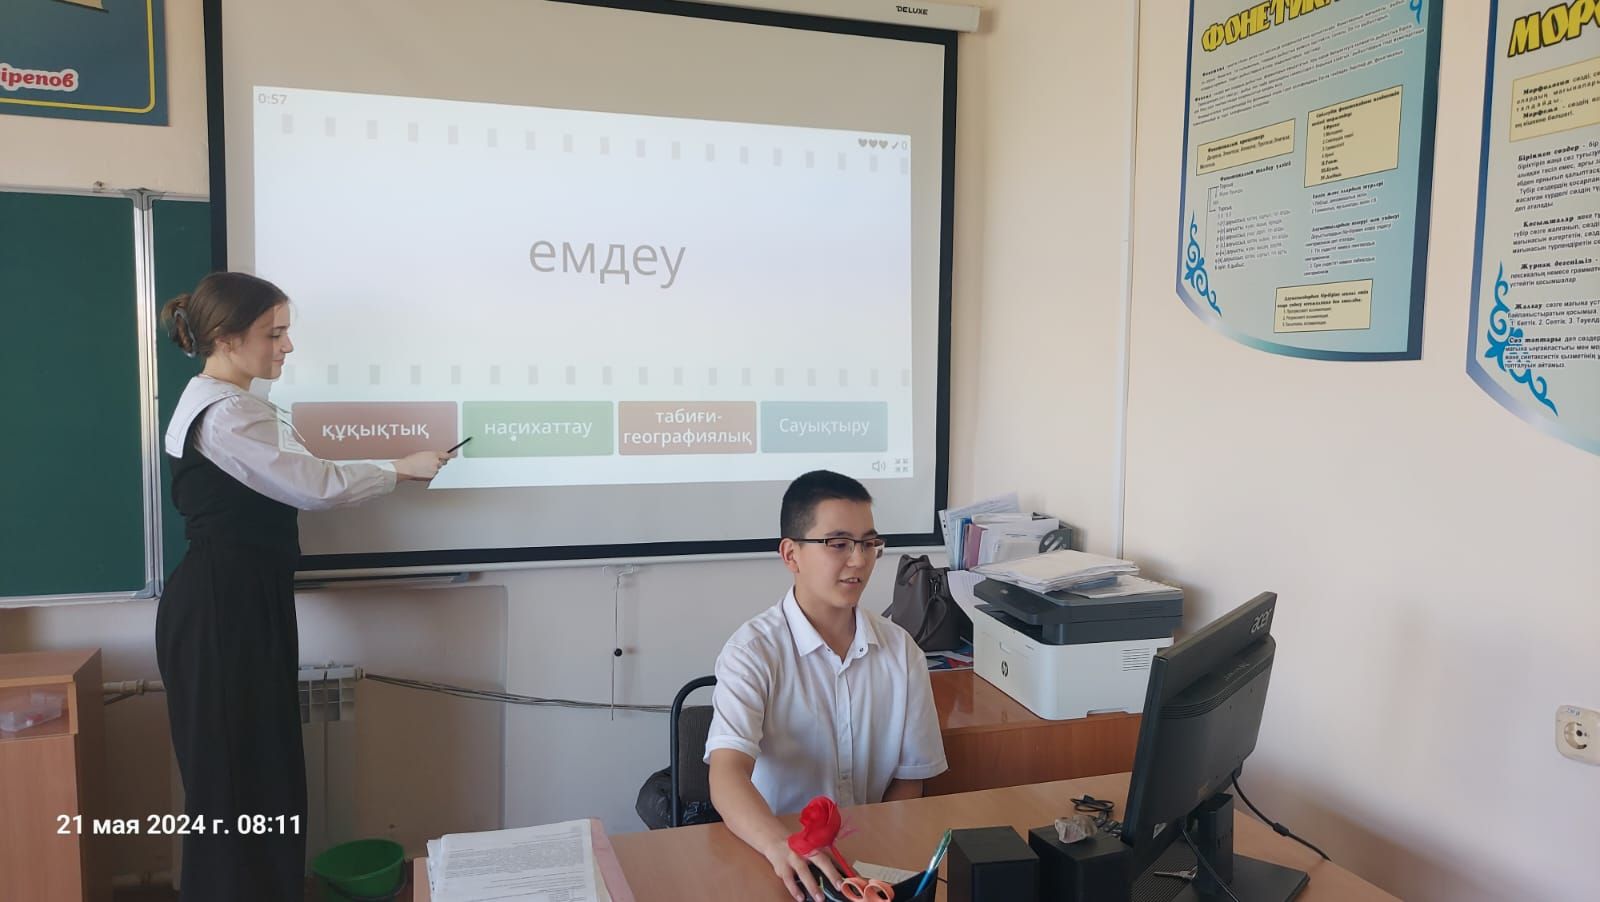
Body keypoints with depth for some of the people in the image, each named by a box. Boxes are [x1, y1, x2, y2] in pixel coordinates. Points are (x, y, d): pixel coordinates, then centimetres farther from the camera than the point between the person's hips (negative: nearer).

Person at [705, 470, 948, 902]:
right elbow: (727, 778, -23)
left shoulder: (901, 651, 2)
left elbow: (909, 777, 9)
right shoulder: (753, 651, -11)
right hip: (770, 858, -2)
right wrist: (783, 847, -41)